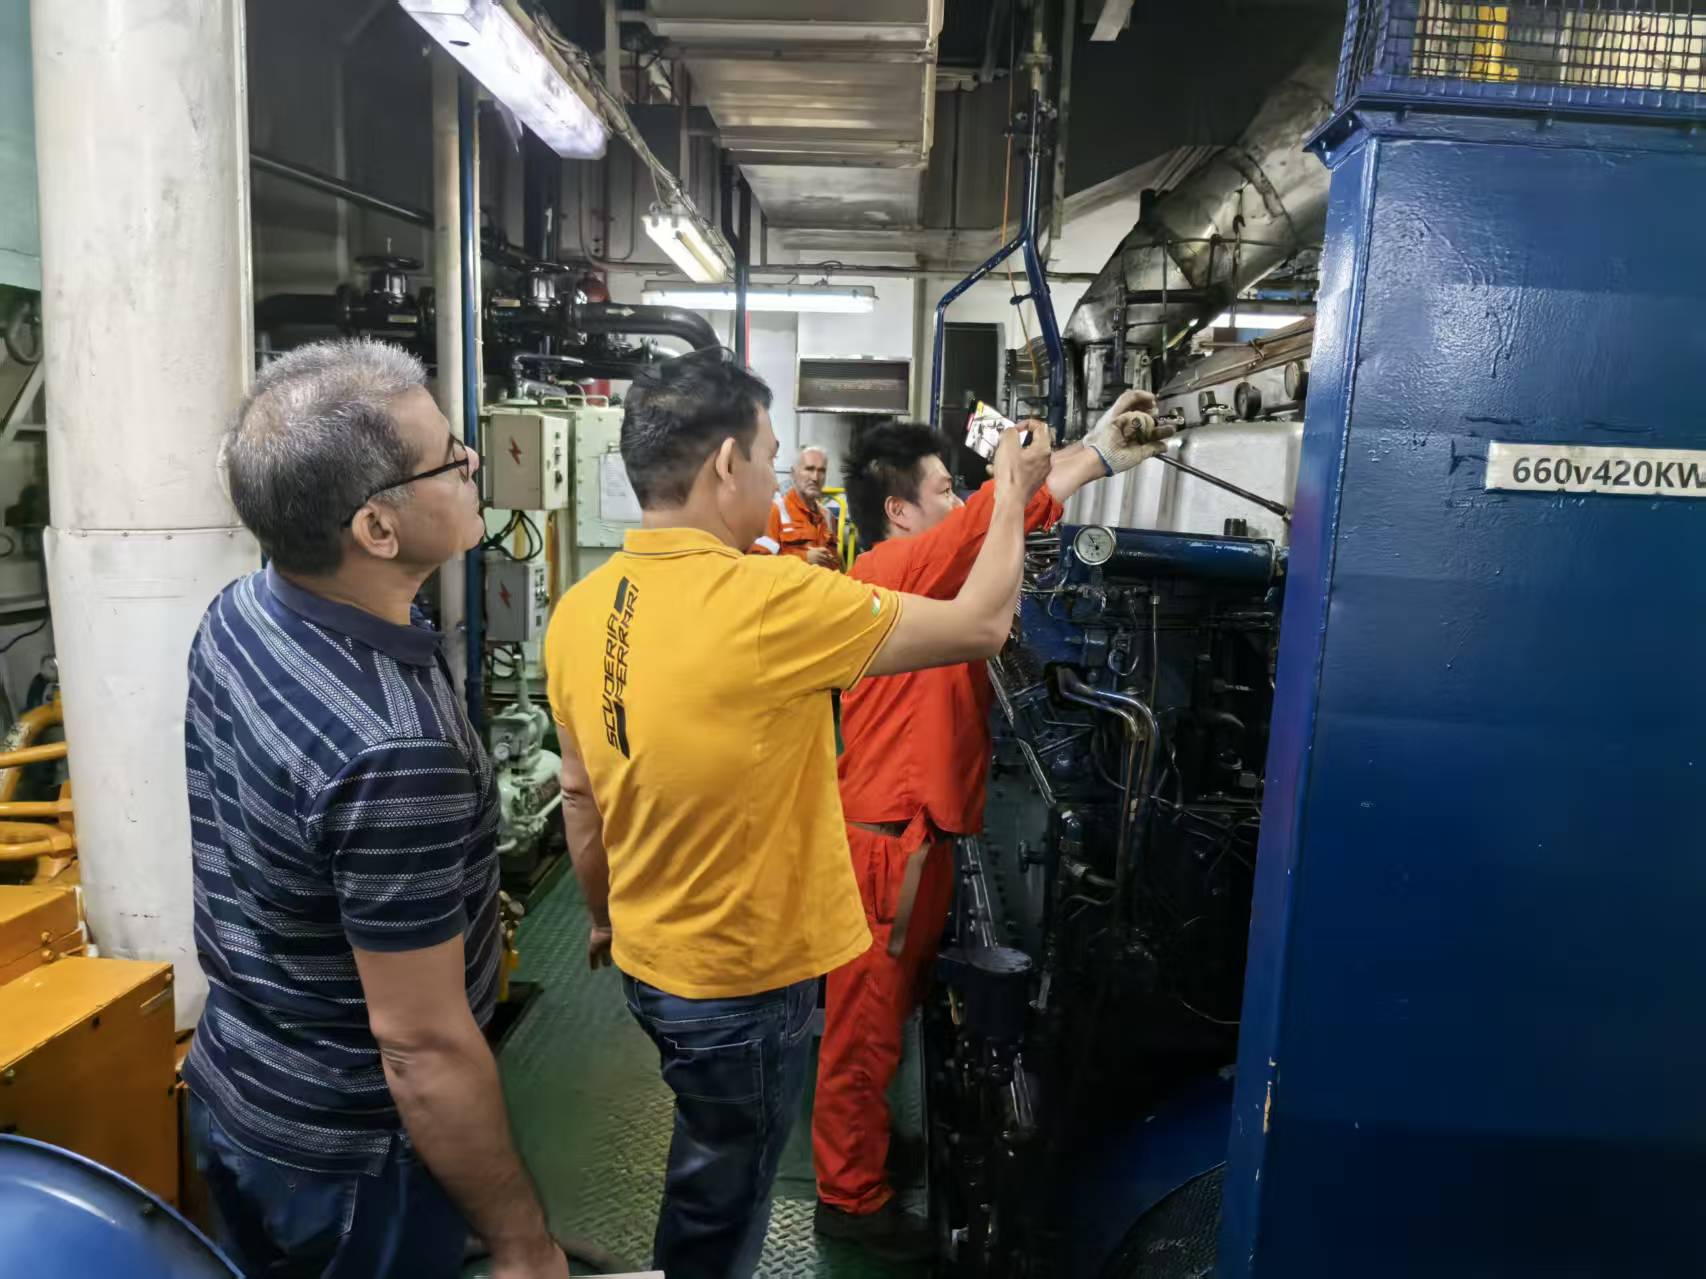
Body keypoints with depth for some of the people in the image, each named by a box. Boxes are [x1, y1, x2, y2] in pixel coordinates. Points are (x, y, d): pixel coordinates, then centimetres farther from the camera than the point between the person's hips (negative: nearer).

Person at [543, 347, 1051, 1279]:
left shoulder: (580, 609, -6)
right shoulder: (768, 603, -28)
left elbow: (580, 796, 6)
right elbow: (979, 626, -18)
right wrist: (1010, 495, -2)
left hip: (645, 960, 7)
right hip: (744, 981, -6)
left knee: (706, 1173, 31)